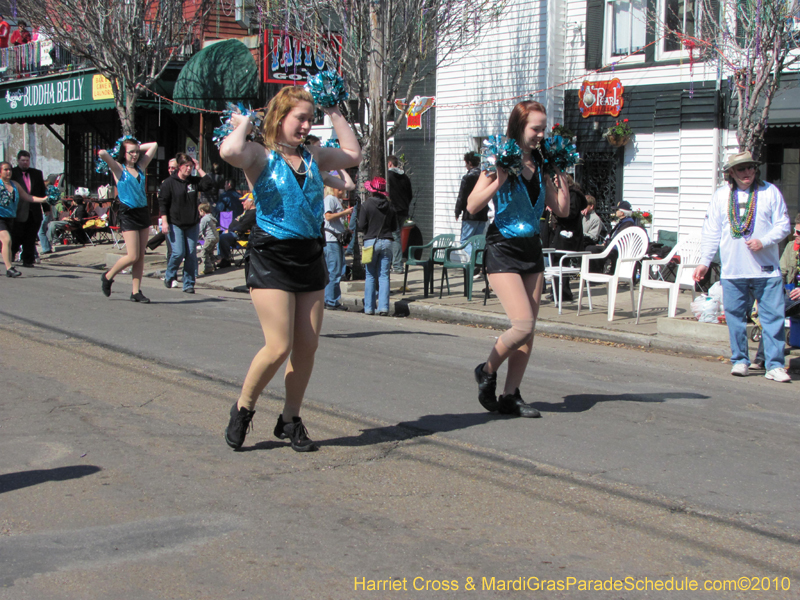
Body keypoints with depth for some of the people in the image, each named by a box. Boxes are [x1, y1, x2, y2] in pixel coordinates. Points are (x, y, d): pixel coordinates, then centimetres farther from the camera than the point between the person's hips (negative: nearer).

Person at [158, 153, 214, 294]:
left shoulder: (194, 181, 8)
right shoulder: (169, 182, -4)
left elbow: (209, 185, -4)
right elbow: (162, 203, -3)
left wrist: (199, 169, -4)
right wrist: (164, 222, -11)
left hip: (192, 224, 4)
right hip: (175, 224, -4)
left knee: (191, 254, 0)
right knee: (179, 253, -12)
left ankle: (189, 284, 8)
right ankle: (169, 276, 15)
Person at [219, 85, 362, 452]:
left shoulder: (312, 157, 13)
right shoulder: (261, 156, -5)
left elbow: (352, 154, 26)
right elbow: (229, 151, -28)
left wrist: (333, 114, 22)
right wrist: (243, 125, -8)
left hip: (309, 256, 6)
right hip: (270, 257, -6)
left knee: (308, 345, 4)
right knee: (279, 347, -10)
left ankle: (290, 419, 21)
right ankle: (243, 408, 14)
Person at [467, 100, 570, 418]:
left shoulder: (540, 165, 10)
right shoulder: (501, 161, -6)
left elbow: (562, 210, 11)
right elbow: (472, 206, -12)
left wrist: (561, 175, 1)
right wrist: (500, 180, -20)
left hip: (532, 249, 6)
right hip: (503, 249, -6)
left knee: (528, 331, 3)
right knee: (523, 324, -16)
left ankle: (510, 396, 11)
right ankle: (487, 370, 9)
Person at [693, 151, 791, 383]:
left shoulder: (769, 192, 3)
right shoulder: (721, 196, 8)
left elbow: (783, 225, 3)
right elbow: (711, 232, 10)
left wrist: (763, 242, -13)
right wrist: (704, 261, 5)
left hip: (766, 269, -1)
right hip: (732, 270, 1)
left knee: (773, 317, -3)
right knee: (735, 317, 5)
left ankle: (775, 365, 2)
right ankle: (740, 361, 17)